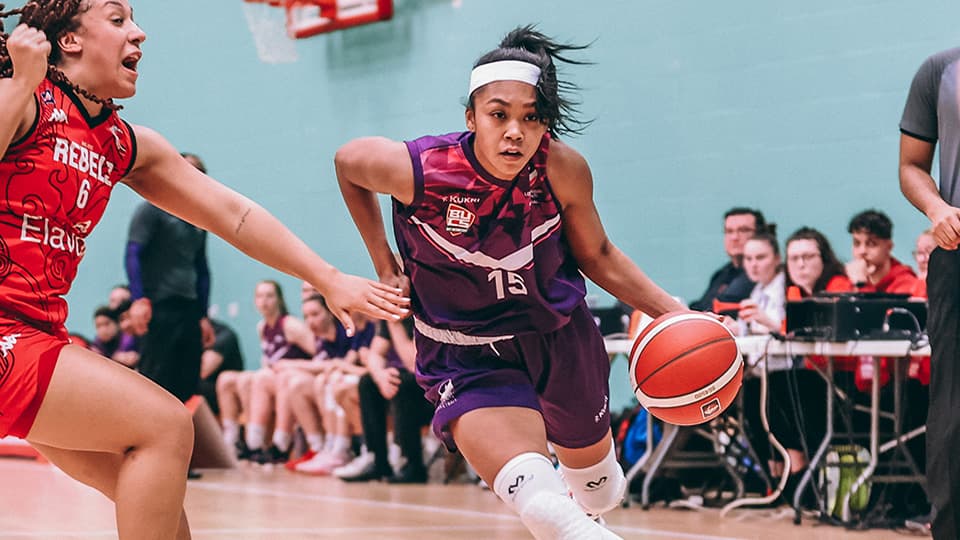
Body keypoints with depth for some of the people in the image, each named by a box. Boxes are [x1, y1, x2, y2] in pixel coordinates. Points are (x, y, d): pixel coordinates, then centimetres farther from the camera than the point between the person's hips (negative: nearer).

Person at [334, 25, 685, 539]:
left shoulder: (563, 170, -20)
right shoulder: (417, 169, -26)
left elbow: (597, 255, -1)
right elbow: (347, 161, -2)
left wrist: (673, 312, -11)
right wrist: (384, 265, -2)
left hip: (560, 335, 3)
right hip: (466, 356, -3)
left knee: (599, 494, 29)